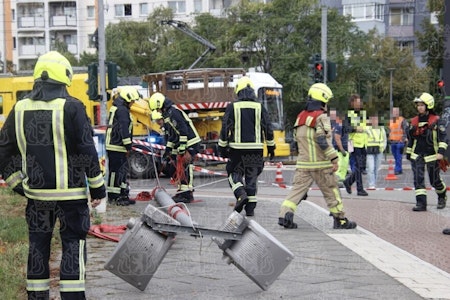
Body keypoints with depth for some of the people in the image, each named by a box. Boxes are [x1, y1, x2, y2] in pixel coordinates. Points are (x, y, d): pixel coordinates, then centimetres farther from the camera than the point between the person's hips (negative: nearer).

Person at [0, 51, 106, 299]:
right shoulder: (71, 107, -10)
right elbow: (87, 151, -10)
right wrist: (97, 186, -1)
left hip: (36, 193, 4)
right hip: (70, 192, -4)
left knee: (38, 245, 13)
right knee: (73, 244, 3)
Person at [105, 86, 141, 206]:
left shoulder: (116, 108, 20)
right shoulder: (122, 110, -15)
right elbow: (124, 129, -20)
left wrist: (127, 146, 24)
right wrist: (128, 146, -17)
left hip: (113, 145, 11)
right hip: (116, 147, -11)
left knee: (123, 171, 14)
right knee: (116, 171, -6)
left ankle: (123, 195, 19)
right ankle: (113, 197, -3)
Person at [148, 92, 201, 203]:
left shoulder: (173, 112, -15)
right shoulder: (167, 114, 19)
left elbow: (183, 131, -22)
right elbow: (171, 135, 26)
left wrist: (182, 149, -23)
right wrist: (168, 150, 25)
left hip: (190, 144, -11)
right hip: (181, 146, 11)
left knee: (185, 168, -12)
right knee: (179, 168, 12)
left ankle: (187, 194, -11)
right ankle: (182, 192, 18)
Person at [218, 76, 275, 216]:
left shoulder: (232, 107, -3)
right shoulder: (260, 107, 3)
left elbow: (225, 128, -3)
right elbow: (268, 128, 6)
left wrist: (222, 147, 5)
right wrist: (271, 146, 16)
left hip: (237, 147, -2)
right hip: (255, 148, 2)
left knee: (234, 173, 13)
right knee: (252, 176, 8)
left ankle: (241, 194, -13)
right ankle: (250, 208, 7)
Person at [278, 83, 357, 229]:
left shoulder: (301, 116, 11)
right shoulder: (321, 117, -12)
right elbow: (323, 140, -20)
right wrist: (334, 158, -17)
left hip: (303, 164, 6)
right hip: (321, 164, -5)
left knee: (298, 188, 5)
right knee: (331, 191, 6)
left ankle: (285, 214, -11)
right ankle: (340, 220, 14)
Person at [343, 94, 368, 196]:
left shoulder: (363, 113, 13)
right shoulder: (349, 114, -5)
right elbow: (346, 128, -15)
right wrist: (355, 128, -29)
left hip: (363, 143, 6)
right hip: (355, 143, -6)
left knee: (362, 166, 8)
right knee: (358, 166, -7)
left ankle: (348, 181, 27)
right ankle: (360, 189, -2)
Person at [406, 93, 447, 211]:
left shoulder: (435, 120, -6)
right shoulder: (414, 121, 8)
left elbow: (443, 136, -9)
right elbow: (410, 138, 17)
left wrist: (441, 152, -19)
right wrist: (408, 153, 18)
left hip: (431, 156, -3)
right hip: (416, 156, 4)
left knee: (435, 180, 8)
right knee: (418, 179, -10)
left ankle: (442, 197, 37)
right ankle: (421, 203, -11)